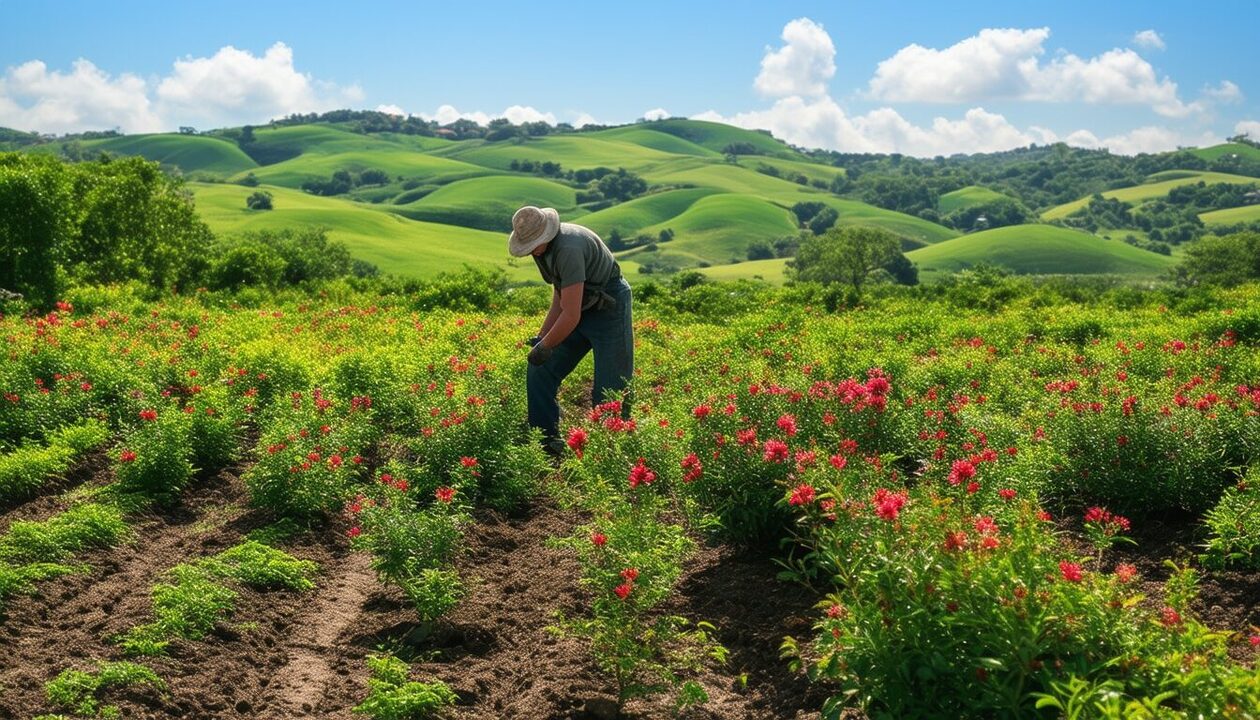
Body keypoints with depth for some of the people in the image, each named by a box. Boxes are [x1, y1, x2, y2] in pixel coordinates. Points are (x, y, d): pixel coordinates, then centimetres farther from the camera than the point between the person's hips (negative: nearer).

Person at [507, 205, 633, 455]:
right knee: (540, 372, 3)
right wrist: (541, 337, 4)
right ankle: (547, 443, 11)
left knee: (609, 390, -6)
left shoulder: (569, 249, -31)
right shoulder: (544, 246, -1)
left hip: (609, 307, -9)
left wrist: (545, 347, -18)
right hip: (580, 308, 9)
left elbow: (571, 316, -32)